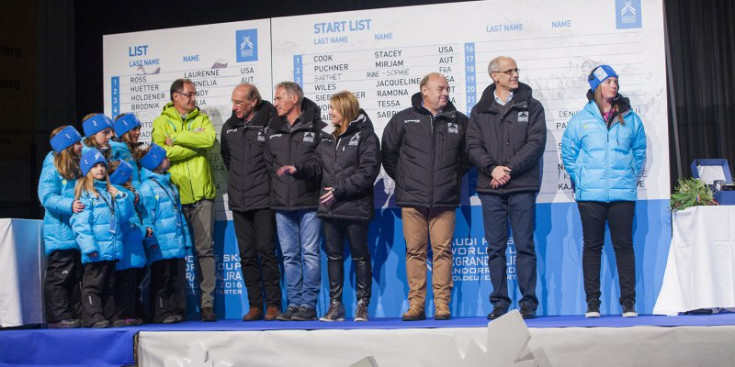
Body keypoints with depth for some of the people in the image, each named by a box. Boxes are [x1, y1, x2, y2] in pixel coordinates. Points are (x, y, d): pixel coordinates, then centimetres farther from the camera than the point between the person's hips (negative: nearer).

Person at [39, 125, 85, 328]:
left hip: (77, 233, 8)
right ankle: (58, 317, -2)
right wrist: (69, 205, -30)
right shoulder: (52, 168, -9)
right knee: (59, 276, -5)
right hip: (60, 234, -8)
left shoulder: (76, 168, 17)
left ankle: (76, 314, 19)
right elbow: (47, 197, -18)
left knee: (76, 276, 13)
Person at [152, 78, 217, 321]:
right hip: (175, 194, -1)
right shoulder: (161, 122, 9)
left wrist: (176, 139, -7)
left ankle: (207, 304, 0)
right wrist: (194, 145, -8)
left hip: (202, 193, 1)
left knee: (205, 248, -2)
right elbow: (160, 152, -8)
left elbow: (209, 139, -7)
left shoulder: (202, 119, 15)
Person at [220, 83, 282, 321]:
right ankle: (255, 306, 12)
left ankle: (273, 304, 4)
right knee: (247, 255, 6)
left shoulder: (270, 124, -7)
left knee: (266, 252, -4)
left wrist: (270, 182, 0)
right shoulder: (229, 127, 11)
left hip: (263, 200, -5)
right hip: (239, 201, 5)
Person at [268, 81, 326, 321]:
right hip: (282, 203, 5)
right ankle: (294, 303, 13)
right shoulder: (272, 130, 15)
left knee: (310, 253, -3)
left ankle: (309, 304, 2)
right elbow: (268, 163, 20)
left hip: (309, 203, -5)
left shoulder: (317, 127, -1)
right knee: (289, 256, 7)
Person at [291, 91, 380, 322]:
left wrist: (340, 189, -18)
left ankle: (362, 305, 11)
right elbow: (318, 167, 16)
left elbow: (368, 172, -13)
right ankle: (335, 305, 15)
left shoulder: (365, 136, -5)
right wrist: (298, 170, -2)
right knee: (333, 256, 9)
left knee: (360, 256, 3)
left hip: (355, 207, -6)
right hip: (329, 208, 6)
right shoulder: (327, 138, 15)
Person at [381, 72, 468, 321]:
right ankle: (416, 304, 7)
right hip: (412, 199, 0)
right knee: (415, 251, 1)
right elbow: (387, 153, 14)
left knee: (443, 251, -2)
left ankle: (442, 304, 4)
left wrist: (456, 177, 14)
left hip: (445, 200, 1)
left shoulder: (459, 121, 10)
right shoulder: (404, 119, 6)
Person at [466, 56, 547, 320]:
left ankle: (528, 301, 5)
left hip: (522, 187, -2)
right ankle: (500, 301, 10)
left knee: (525, 245, -1)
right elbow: (473, 146, 4)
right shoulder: (480, 111, 13)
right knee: (495, 247, 4)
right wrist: (492, 168, -13)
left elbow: (536, 143, -2)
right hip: (490, 188, 2)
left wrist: (510, 168, -12)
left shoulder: (531, 106, 8)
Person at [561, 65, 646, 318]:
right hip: (590, 195, -1)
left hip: (623, 193, 1)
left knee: (624, 245, 0)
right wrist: (581, 180, 4)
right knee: (592, 246, 3)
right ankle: (592, 302, 8)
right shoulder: (581, 119, 6)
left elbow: (640, 151, 16)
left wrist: (631, 177, 8)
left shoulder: (630, 119, 9)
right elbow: (568, 154, 10)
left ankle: (628, 302, 5)